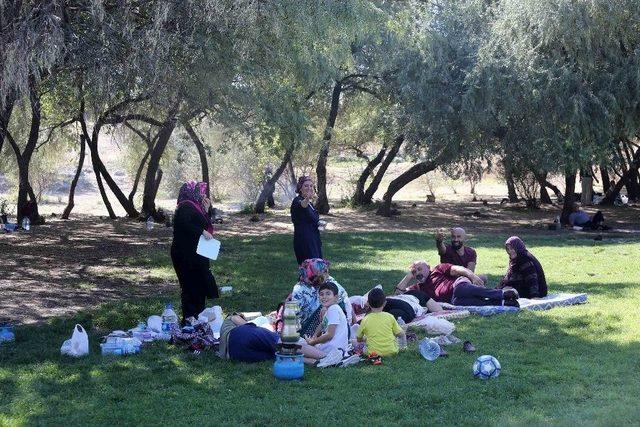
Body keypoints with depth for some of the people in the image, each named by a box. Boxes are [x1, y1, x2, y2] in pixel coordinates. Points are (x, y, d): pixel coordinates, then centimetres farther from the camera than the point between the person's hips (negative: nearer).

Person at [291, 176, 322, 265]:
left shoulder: (310, 203, 17)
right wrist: (307, 199, -59)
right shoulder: (297, 201, -11)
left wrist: (319, 223, 15)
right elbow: (302, 205, -39)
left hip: (313, 241, 9)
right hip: (304, 241, -9)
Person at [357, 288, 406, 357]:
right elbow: (400, 334, 4)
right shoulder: (390, 317, -4)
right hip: (391, 352, 1)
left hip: (373, 353, -1)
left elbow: (359, 339, 7)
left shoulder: (365, 320, -5)